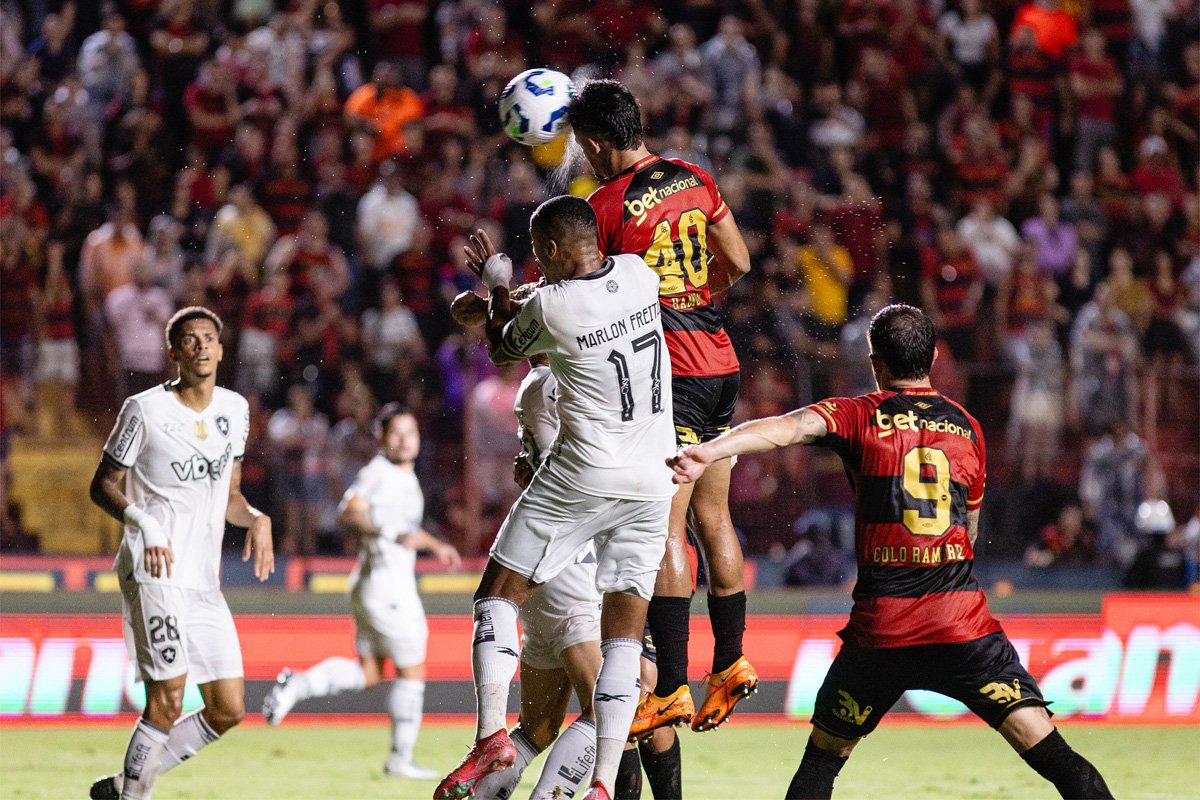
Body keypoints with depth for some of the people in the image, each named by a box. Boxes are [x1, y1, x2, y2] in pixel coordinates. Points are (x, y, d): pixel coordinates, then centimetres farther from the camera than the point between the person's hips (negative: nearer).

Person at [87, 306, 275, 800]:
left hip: (204, 579, 7)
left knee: (228, 711, 4)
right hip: (154, 570, -7)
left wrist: (256, 520, 0)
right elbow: (102, 486, -1)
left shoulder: (235, 409, 12)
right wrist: (142, 521, -19)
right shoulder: (145, 410, -6)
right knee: (168, 700, -16)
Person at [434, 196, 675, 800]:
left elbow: (502, 350, 10)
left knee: (499, 594, 9)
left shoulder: (549, 307, -13)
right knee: (624, 633, 3)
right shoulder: (638, 274, 2)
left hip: (582, 475, -5)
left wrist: (497, 282, 25)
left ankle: (491, 734, -6)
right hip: (654, 480, 5)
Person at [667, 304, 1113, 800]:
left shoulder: (860, 415, 3)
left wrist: (708, 452, -30)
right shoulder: (967, 428, 14)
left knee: (823, 754, 14)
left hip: (881, 624, -1)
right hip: (962, 619, 1)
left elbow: (789, 428, -17)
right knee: (1039, 740, -4)